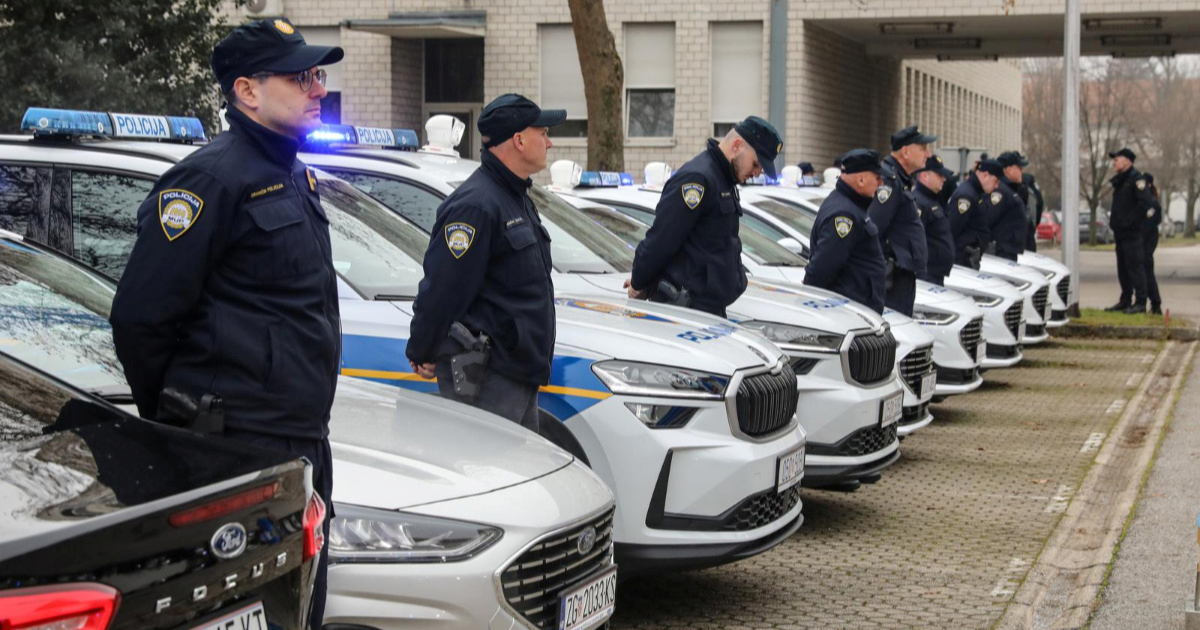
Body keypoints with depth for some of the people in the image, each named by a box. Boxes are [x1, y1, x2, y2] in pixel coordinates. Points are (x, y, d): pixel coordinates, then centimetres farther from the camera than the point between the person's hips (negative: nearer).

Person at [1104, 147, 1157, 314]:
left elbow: (1147, 202, -22)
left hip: (1132, 233, -10)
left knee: (1135, 266, -8)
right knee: (1123, 268, 13)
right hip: (1120, 232, 10)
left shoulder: (1136, 179, -11)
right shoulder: (1119, 182, 18)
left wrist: (1133, 221, -19)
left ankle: (1140, 302, -6)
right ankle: (1125, 301, 20)